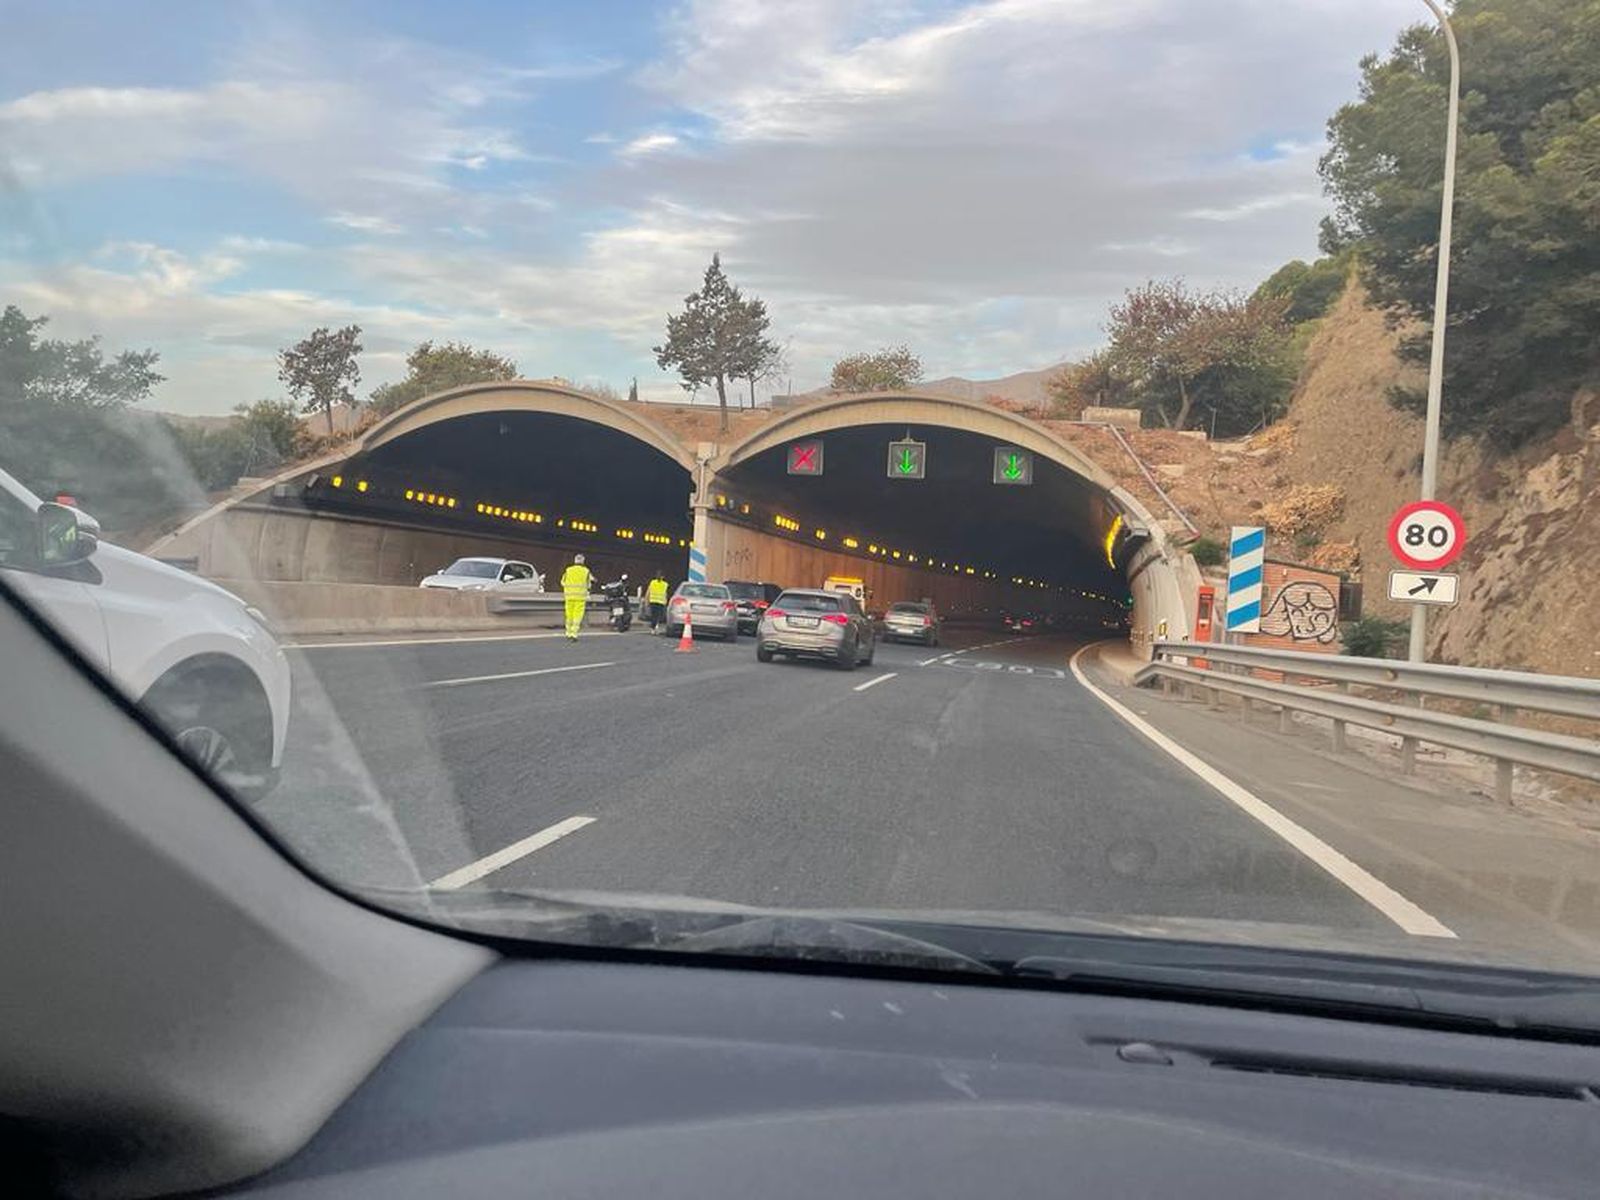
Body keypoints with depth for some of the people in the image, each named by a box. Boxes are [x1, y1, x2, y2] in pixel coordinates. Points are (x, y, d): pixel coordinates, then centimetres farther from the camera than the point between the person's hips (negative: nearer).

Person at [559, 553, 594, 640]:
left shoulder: (568, 571, 1)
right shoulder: (586, 571, -2)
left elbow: (563, 582, 11)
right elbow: (589, 585, 3)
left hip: (569, 595, 2)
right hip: (581, 596, -2)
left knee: (569, 615, 13)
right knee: (578, 616, -1)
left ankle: (569, 634, 20)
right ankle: (574, 634, -10)